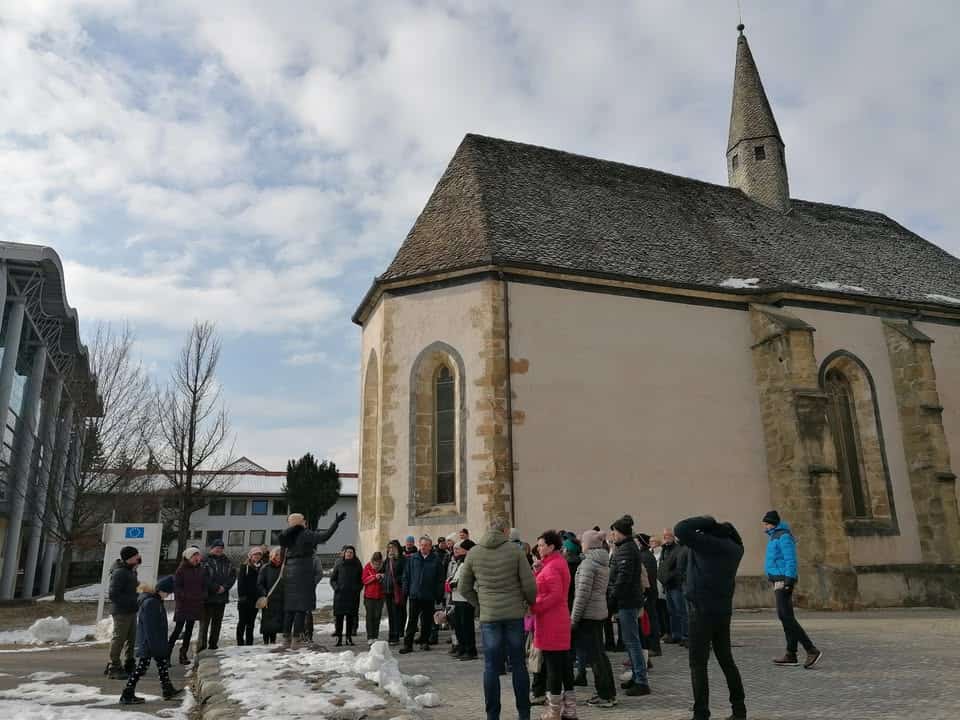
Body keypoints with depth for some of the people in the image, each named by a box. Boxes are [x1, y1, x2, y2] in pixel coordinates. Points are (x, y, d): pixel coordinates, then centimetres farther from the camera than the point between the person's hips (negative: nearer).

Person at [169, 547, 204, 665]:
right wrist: (185, 596, -18)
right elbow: (176, 586, -10)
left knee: (189, 630, 10)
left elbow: (204, 585, 16)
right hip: (183, 604, -5)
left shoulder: (200, 570, 8)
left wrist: (202, 595, 0)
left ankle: (183, 655, 17)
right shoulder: (181, 570, -8)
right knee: (178, 629, -6)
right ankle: (167, 653, 3)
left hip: (196, 605, 5)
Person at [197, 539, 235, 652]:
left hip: (222, 596, 5)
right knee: (205, 622, -6)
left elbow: (233, 575, 6)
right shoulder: (205, 561, -4)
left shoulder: (227, 561, 11)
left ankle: (213, 645, 20)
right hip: (207, 596, -5)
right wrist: (216, 588, -14)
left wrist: (224, 587, -9)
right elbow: (204, 577, -12)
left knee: (217, 622, 11)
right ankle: (202, 647, -2)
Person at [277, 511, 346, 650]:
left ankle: (286, 640, 12)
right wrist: (336, 522, -10)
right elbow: (325, 536, -17)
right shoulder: (306, 534, -8)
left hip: (290, 574, 6)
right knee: (302, 608, -3)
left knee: (289, 608, 11)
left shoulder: (287, 536, 10)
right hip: (304, 574, -6)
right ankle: (295, 640, -7)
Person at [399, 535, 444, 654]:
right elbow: (406, 576, 9)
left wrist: (439, 595, -3)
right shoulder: (412, 559, 5)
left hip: (429, 596, 0)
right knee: (412, 621, 0)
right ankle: (408, 644, 3)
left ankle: (424, 641, 24)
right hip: (414, 595, 0)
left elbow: (440, 579, 1)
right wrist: (405, 591, 2)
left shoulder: (436, 560, 0)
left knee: (427, 621, 9)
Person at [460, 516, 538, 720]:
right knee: (518, 664, 10)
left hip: (488, 616, 1)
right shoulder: (515, 550, -5)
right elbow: (529, 584, -5)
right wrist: (530, 603, 12)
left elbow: (464, 588, 8)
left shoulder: (473, 553, 2)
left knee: (491, 667, 6)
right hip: (515, 614, -1)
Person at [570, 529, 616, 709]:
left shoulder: (588, 562, -15)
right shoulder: (604, 562, 12)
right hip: (600, 612, 9)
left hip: (588, 614, -9)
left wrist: (573, 618, -13)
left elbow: (583, 593, -19)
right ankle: (610, 693, 22)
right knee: (600, 654, 16)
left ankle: (605, 696, 5)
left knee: (593, 656, -1)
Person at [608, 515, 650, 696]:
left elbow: (623, 577, -22)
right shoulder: (630, 547, 17)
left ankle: (641, 682, -3)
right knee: (630, 641, 16)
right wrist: (613, 596, 17)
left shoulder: (626, 549, -15)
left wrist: (613, 597, -17)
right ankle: (636, 677, 23)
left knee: (632, 641, -6)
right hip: (629, 601, 10)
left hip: (627, 601, -10)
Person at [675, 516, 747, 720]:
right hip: (723, 610, 7)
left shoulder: (706, 542, -15)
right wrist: (721, 526, 12)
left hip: (703, 610, -7)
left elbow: (681, 529, -19)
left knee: (698, 664, -2)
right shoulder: (734, 548, 6)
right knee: (726, 660, 18)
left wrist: (707, 522, -10)